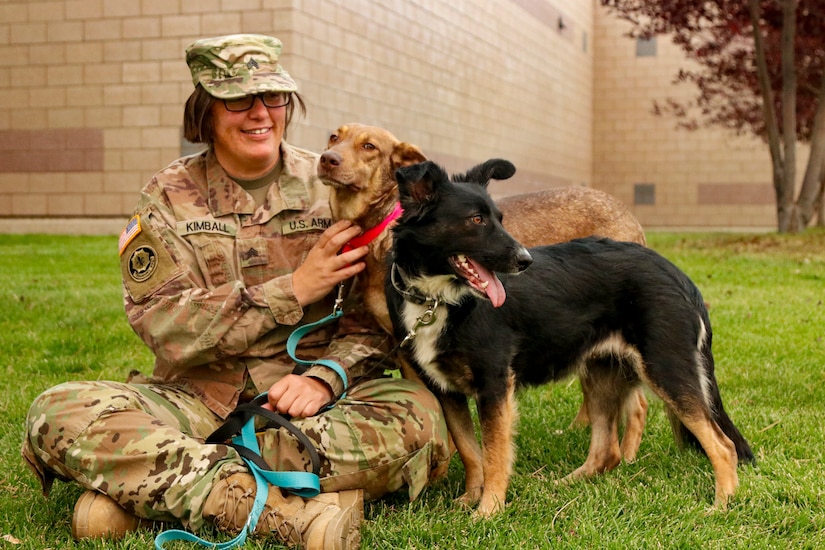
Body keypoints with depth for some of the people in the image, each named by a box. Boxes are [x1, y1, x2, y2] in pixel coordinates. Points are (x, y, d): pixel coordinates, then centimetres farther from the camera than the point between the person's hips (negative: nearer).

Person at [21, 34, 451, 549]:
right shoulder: (168, 198, 4)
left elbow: (375, 316, 2)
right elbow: (162, 327, -9)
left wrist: (324, 377, -19)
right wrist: (294, 289, -14)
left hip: (306, 392, 1)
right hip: (199, 393, 0)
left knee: (421, 415, -30)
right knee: (58, 412, -25)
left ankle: (144, 483, -24)